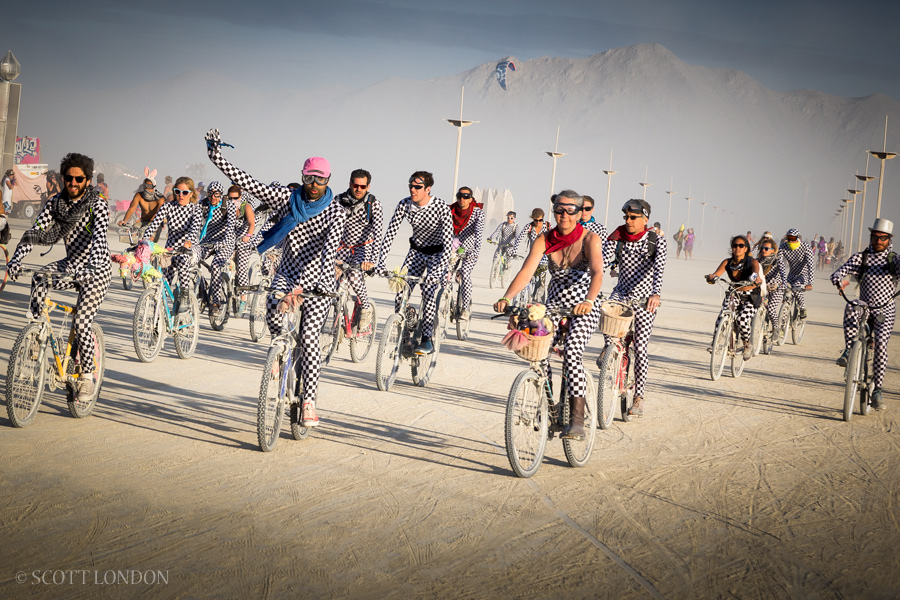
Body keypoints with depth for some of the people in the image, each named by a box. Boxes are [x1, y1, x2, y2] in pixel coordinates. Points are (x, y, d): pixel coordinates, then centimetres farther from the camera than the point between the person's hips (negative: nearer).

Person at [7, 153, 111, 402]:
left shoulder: (98, 204, -16)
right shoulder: (56, 203, -2)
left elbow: (99, 236, -31)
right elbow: (35, 232, -10)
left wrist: (93, 265, -48)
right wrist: (16, 260, -25)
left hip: (96, 270, -5)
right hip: (71, 266, 5)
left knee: (81, 321, -16)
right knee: (39, 279, -25)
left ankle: (87, 377, 0)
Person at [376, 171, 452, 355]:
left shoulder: (442, 208, -26)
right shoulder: (404, 205, -15)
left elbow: (448, 243, -30)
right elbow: (390, 233, -15)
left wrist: (439, 270, -42)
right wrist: (380, 263, -24)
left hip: (437, 253, -4)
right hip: (416, 251, 4)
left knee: (428, 290, -24)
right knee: (400, 292, -11)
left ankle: (427, 340, -17)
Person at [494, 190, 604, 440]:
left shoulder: (590, 239, -13)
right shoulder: (544, 239, -4)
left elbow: (597, 272, -29)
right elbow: (526, 271, -16)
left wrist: (588, 301, -49)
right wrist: (506, 298, -33)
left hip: (584, 308, -4)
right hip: (554, 305, 4)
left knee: (571, 352, -27)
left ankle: (577, 420, -27)